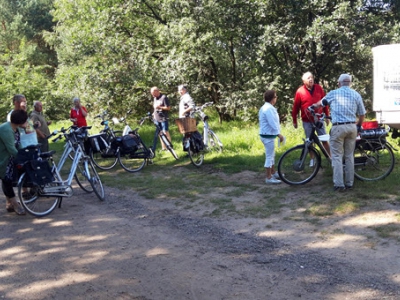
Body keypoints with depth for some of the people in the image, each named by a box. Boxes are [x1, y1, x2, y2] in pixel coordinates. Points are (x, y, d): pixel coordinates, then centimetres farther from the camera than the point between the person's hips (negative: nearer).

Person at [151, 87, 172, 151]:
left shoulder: (164, 97, -10)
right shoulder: (155, 98, 14)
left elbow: (168, 108, -12)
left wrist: (160, 107, -21)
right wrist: (154, 113, 10)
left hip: (163, 118, -8)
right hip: (157, 119, 8)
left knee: (166, 132, -7)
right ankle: (163, 147, 14)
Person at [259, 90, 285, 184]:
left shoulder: (265, 107, 14)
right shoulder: (269, 108, -20)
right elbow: (272, 123, -24)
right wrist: (279, 134, -21)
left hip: (266, 135, 11)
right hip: (268, 135, -11)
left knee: (271, 155, 21)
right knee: (269, 156, -5)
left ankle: (273, 173, 34)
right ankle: (269, 178, 0)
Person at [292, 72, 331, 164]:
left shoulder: (319, 88, -2)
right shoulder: (300, 91, -7)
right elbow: (295, 107, -1)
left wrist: (327, 116, 9)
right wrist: (294, 121, 3)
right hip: (307, 121, -1)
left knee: (324, 140, 3)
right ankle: (312, 159, 23)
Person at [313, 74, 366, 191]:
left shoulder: (333, 93, 3)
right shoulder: (356, 95, 8)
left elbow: (321, 103, 23)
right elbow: (362, 114, 11)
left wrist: (314, 106, 45)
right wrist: (359, 125, 31)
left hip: (338, 127, -3)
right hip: (352, 127, 3)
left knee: (337, 156, 0)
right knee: (349, 156, 12)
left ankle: (339, 184, -4)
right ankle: (349, 183, 16)